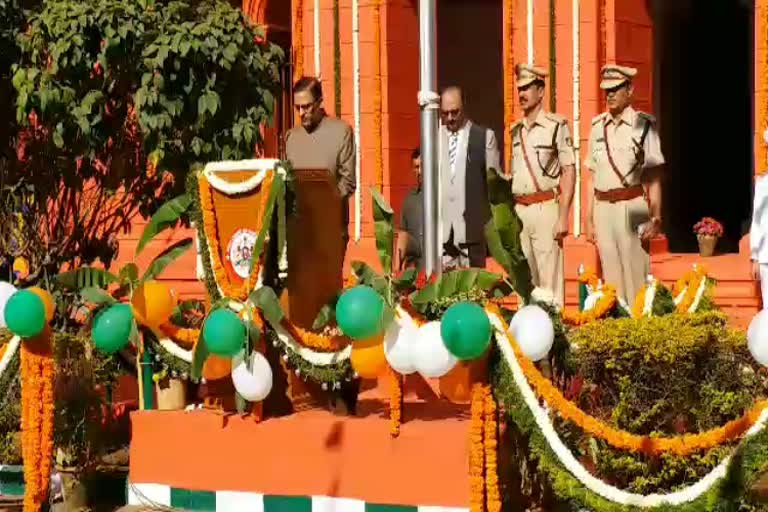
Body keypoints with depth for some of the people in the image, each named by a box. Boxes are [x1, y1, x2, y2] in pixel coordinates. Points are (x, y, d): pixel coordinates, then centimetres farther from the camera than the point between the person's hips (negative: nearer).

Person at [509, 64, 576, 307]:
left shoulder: (557, 126, -4)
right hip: (518, 210, 6)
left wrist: (563, 217, -12)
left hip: (545, 207, -6)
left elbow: (569, 172, -6)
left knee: (549, 277, -7)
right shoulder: (515, 130, 13)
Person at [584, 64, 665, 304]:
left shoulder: (643, 125, -2)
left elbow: (654, 178, -3)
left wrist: (655, 218, -8)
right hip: (603, 209, 5)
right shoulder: (598, 126, 12)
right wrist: (589, 219, 13)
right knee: (610, 275, 8)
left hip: (632, 206, -4)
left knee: (635, 275, -4)